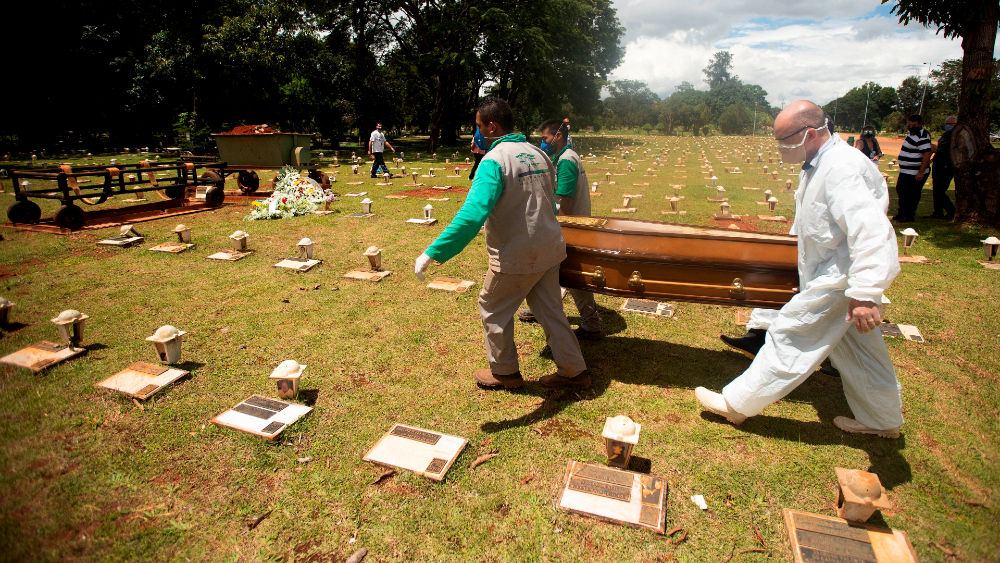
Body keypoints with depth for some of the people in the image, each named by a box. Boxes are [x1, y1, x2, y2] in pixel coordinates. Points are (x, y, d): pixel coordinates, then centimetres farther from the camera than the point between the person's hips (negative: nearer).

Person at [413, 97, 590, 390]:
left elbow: (473, 214, -31)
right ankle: (574, 371, 26)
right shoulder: (538, 154, 7)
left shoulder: (494, 160, -18)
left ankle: (504, 372, 29)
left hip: (517, 257, -7)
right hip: (551, 248, 7)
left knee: (493, 309, 13)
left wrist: (432, 253, -32)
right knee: (549, 309, 18)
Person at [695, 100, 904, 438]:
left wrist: (864, 294, -38)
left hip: (841, 277, -10)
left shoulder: (840, 169, -25)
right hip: (834, 269, 10)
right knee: (857, 347, 19)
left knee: (790, 337, -3)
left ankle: (738, 404, 8)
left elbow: (871, 232, -33)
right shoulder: (820, 163, 8)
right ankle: (883, 420, 36)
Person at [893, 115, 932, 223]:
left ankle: (909, 216, 5)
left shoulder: (922, 136, -20)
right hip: (906, 171, 11)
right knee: (900, 191, 21)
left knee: (911, 195, -4)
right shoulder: (913, 133, 11)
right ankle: (902, 213, 33)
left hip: (915, 173, -11)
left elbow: (927, 154, -26)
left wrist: (921, 172, -28)